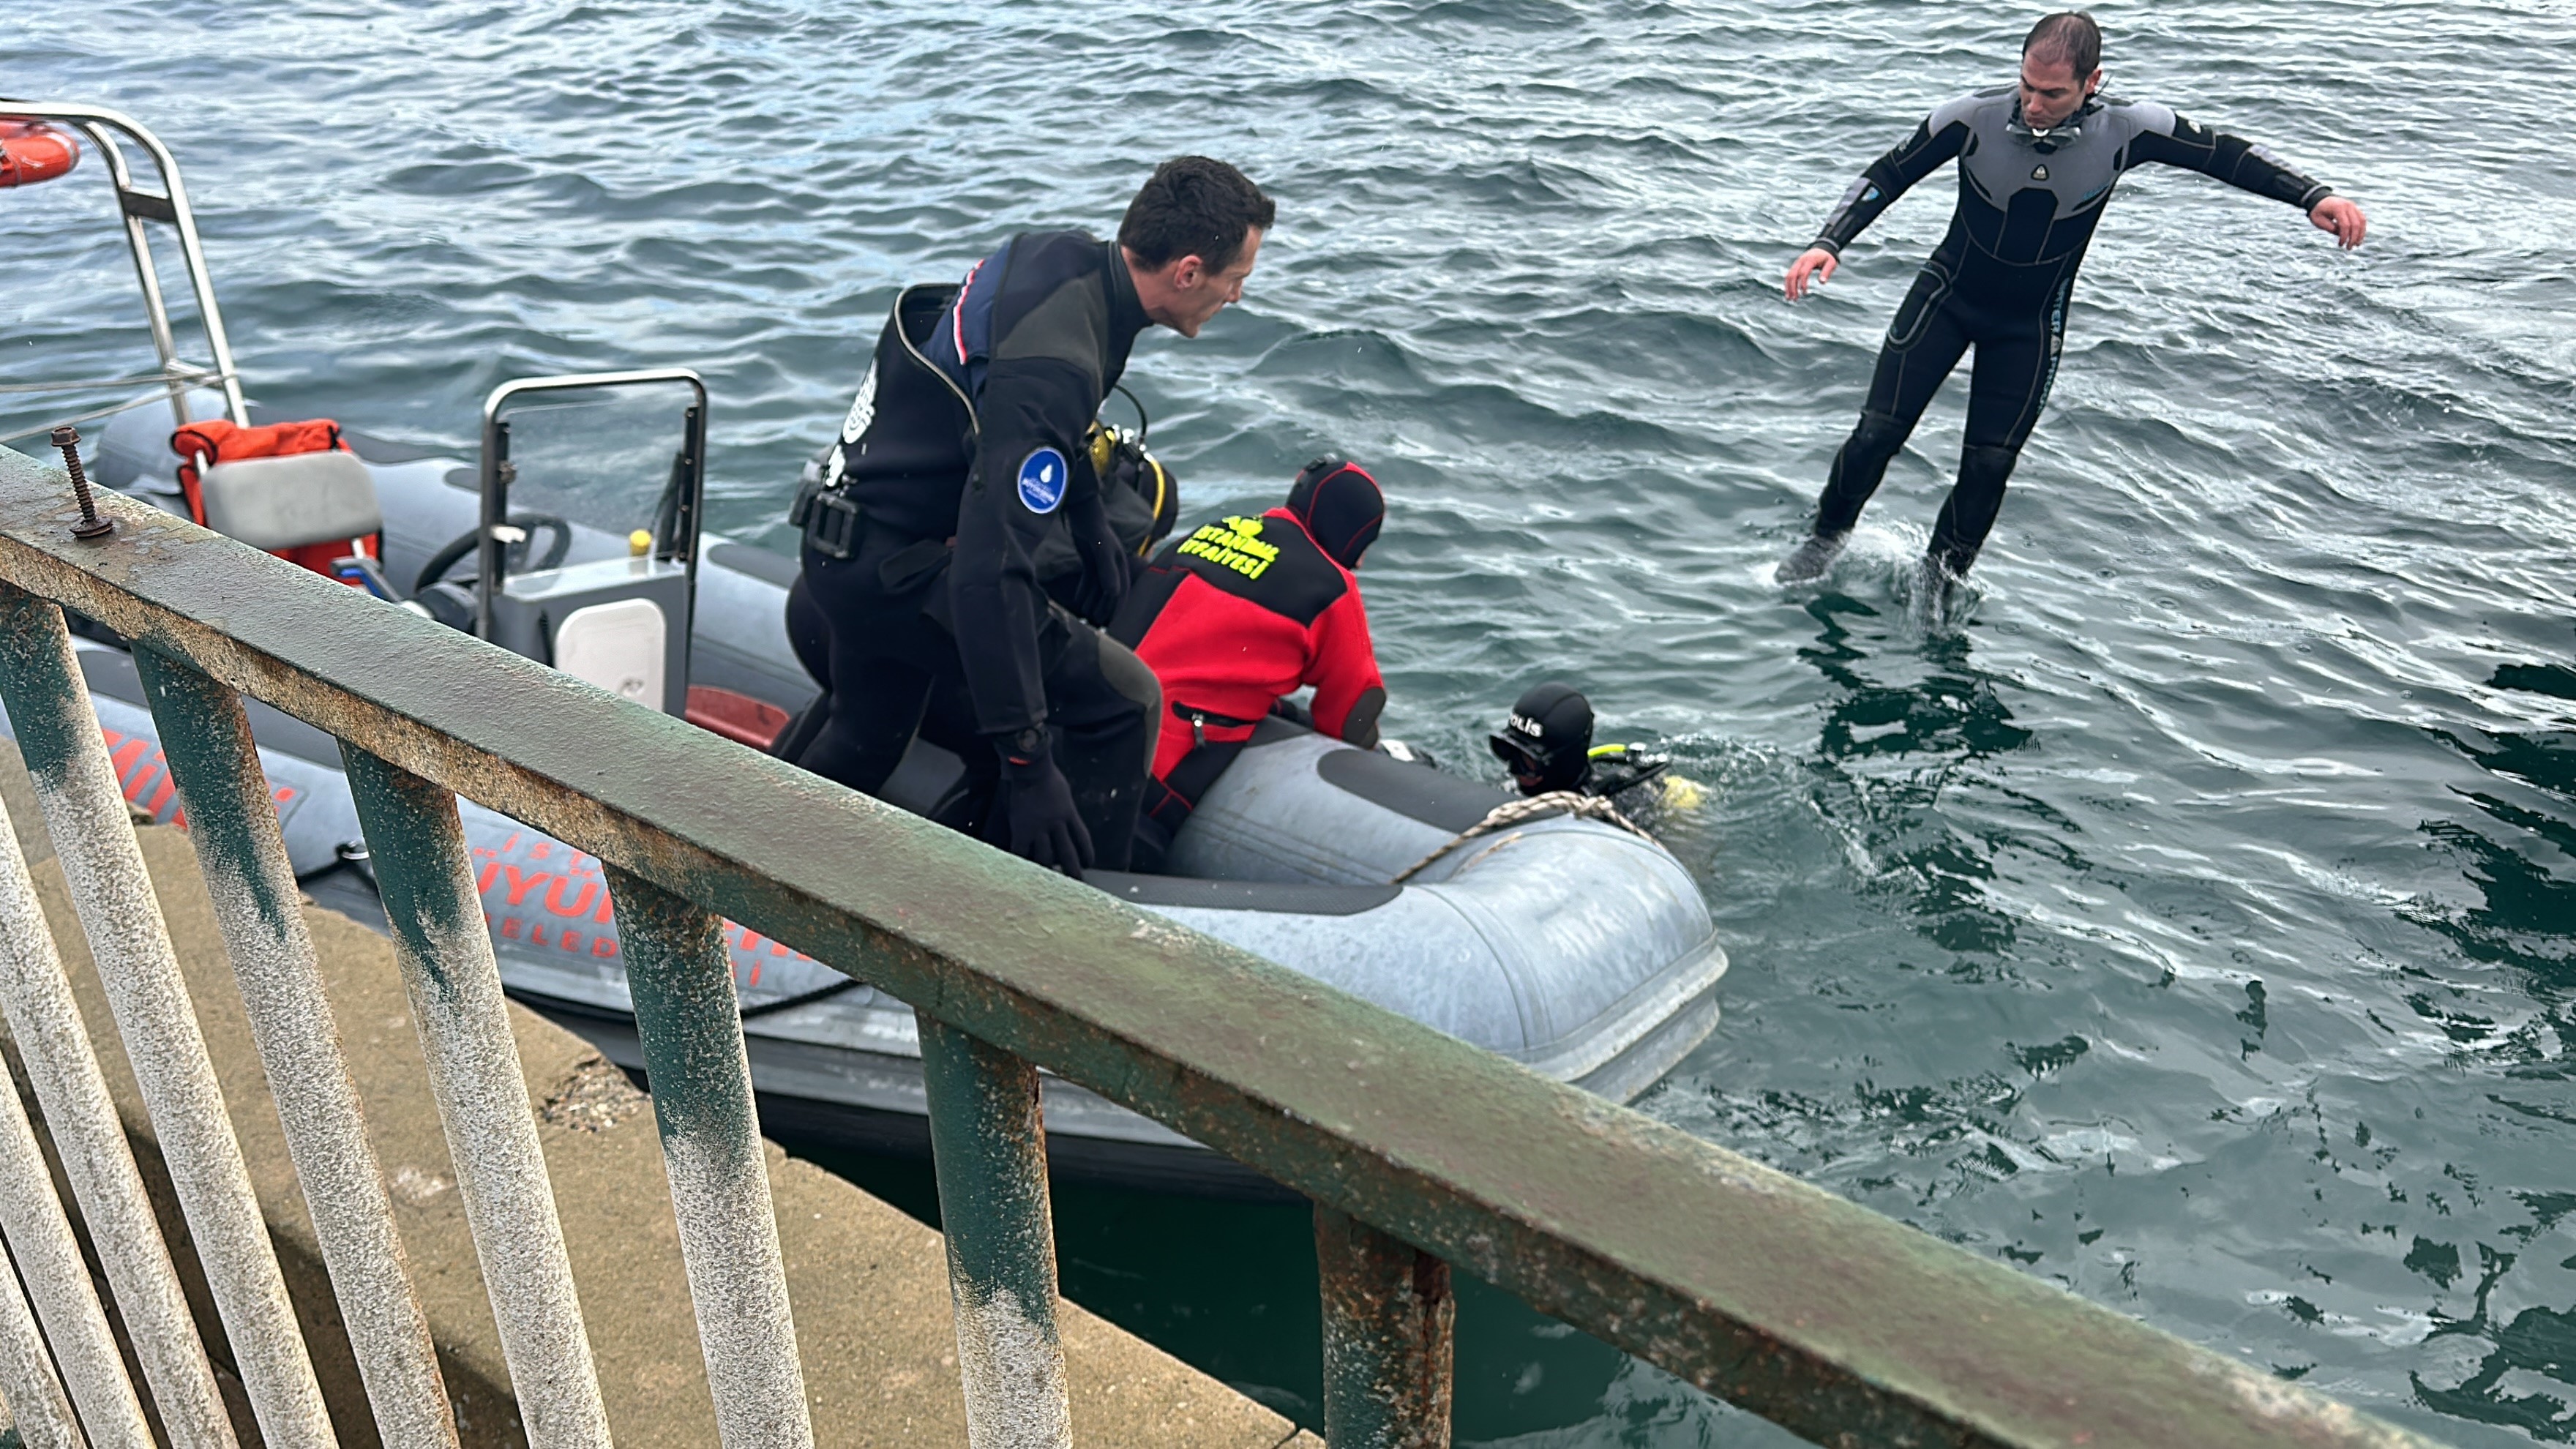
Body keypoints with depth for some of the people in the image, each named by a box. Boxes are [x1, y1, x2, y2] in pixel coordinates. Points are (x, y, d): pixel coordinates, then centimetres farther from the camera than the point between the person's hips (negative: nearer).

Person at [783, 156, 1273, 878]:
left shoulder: (1059, 257, -1)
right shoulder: (1054, 365, -31)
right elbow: (990, 570, -36)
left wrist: (1092, 526, 24)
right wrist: (1029, 762, -35)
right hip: (895, 571, -10)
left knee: (863, 744, 30)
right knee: (1122, 702, -10)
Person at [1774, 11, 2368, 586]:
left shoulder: (2127, 129, -20)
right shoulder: (1973, 117, -22)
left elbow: (2223, 153, -9)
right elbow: (1888, 175, -12)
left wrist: (2314, 197, -18)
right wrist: (1829, 243, -24)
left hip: (2030, 323, 1)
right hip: (1948, 296, 0)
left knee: (1989, 466, 1)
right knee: (1878, 431, -6)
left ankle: (1938, 586, 22)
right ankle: (1826, 537, 21)